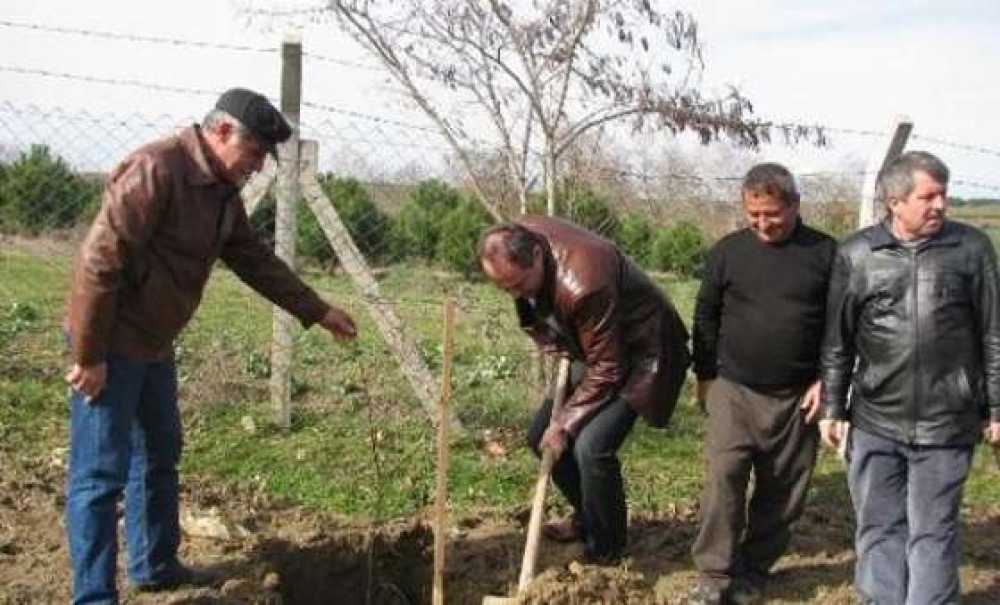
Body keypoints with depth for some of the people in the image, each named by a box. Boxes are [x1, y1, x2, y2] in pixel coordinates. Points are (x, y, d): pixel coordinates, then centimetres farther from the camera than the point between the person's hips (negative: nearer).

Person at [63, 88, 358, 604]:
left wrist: (318, 312, 13)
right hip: (111, 344, -10)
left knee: (160, 457, 18)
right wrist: (89, 356, -22)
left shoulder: (223, 191, 7)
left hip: (155, 344, 10)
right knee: (101, 473, -4)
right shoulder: (155, 170, -23)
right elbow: (99, 262, -25)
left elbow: (256, 260, 15)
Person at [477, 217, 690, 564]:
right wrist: (556, 346, -2)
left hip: (638, 354, -9)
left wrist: (565, 423, -21)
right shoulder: (518, 239, -14)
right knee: (542, 436, 8)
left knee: (592, 447, -22)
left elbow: (607, 370, -28)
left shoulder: (583, 285, -39)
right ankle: (587, 518, 29)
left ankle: (604, 550, -1)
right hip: (589, 350, 9)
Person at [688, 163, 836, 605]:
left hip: (796, 398, 1)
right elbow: (706, 316, 9)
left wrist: (826, 380, -3)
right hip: (734, 389, 0)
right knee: (723, 477, -11)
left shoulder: (825, 253, -1)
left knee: (783, 489, 7)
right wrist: (705, 376, 9)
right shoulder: (728, 251, 1)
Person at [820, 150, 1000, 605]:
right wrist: (831, 409, 6)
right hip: (875, 423, 1)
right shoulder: (856, 254, -1)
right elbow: (838, 342, 5)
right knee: (879, 530, 11)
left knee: (933, 534, 8)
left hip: (945, 425, -1)